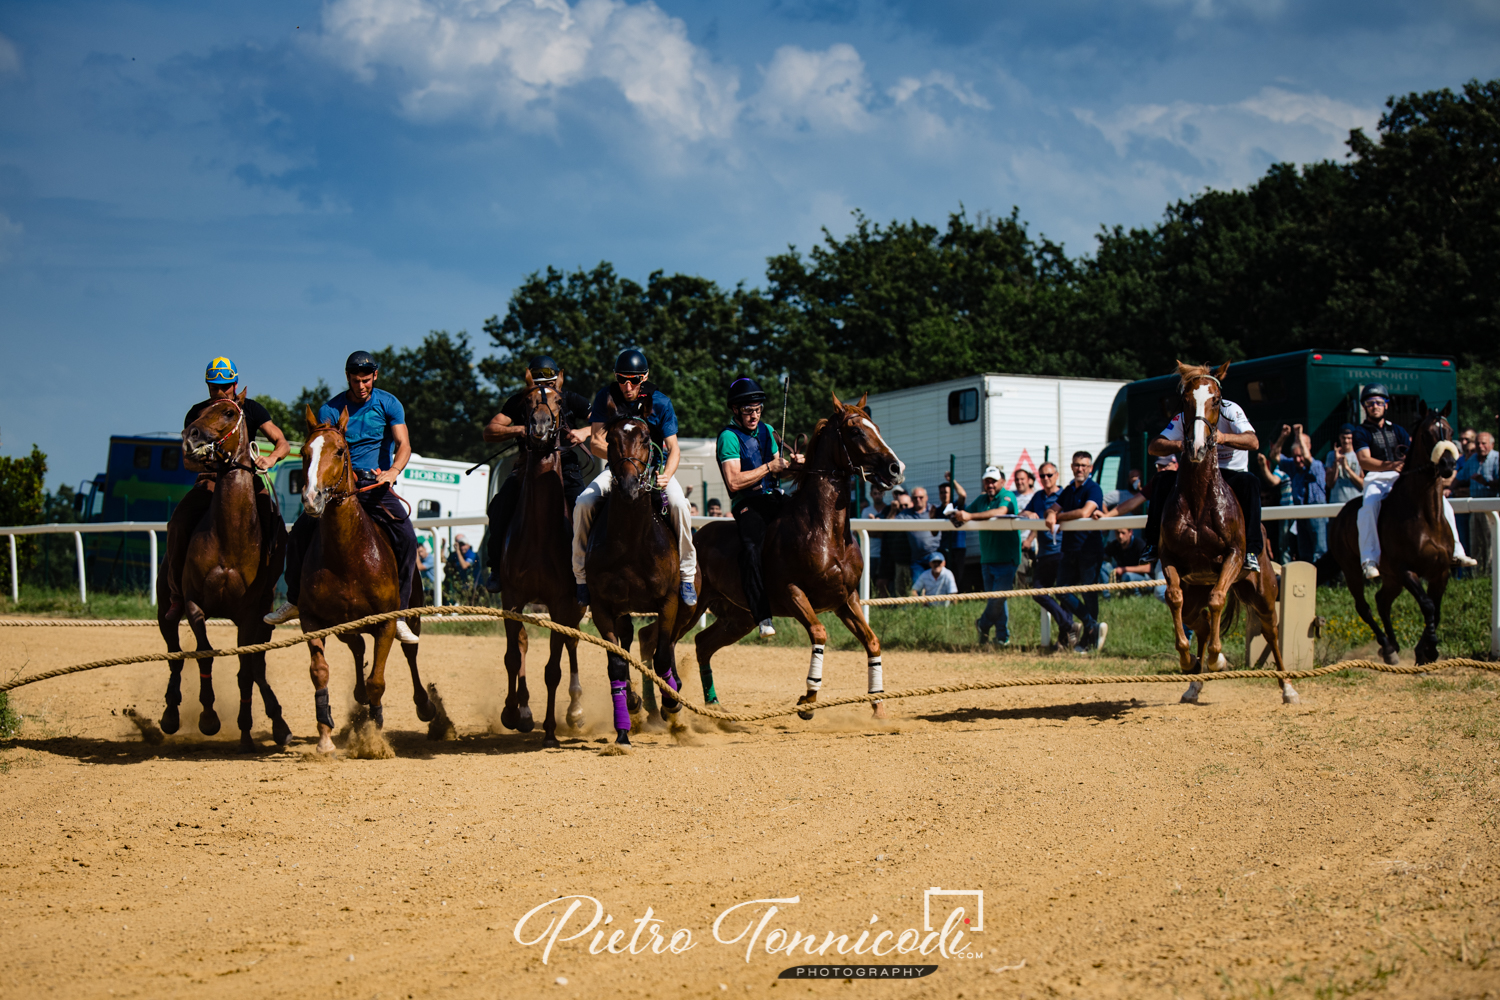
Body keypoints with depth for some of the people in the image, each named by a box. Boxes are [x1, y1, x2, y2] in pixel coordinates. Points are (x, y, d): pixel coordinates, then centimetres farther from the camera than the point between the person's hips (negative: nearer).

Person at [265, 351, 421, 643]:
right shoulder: (331, 409, 2)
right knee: (299, 533, -13)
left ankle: (399, 613, -13)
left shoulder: (389, 405, 1)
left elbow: (404, 445, -8)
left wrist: (393, 471, -30)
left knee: (407, 540, -22)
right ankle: (294, 601, 8)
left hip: (377, 484, -1)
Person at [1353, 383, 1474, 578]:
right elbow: (1364, 460, -12)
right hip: (1376, 480, -5)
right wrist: (1390, 465, -29)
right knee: (1369, 506, -38)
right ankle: (1369, 559, -37)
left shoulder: (1398, 431, 22)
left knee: (1441, 501, -11)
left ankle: (1455, 552, -6)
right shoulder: (1361, 432, 6)